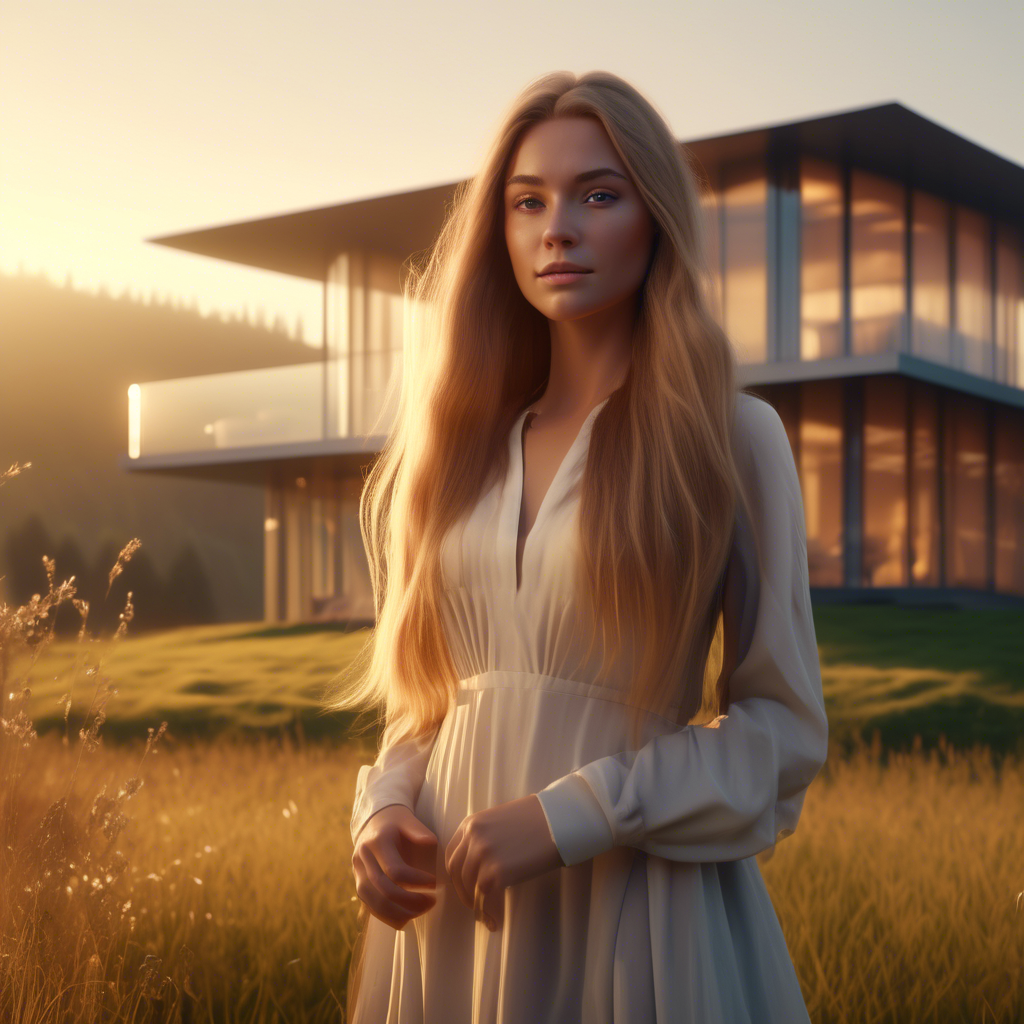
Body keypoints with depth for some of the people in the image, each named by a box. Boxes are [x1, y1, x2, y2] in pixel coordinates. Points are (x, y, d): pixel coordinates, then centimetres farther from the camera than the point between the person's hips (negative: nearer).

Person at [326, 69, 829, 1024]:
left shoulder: (730, 434, -3)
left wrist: (575, 814, -16)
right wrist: (383, 807, -4)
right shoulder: (469, 441, 9)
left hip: (638, 910, -4)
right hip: (453, 908, 4)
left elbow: (785, 726, -5)